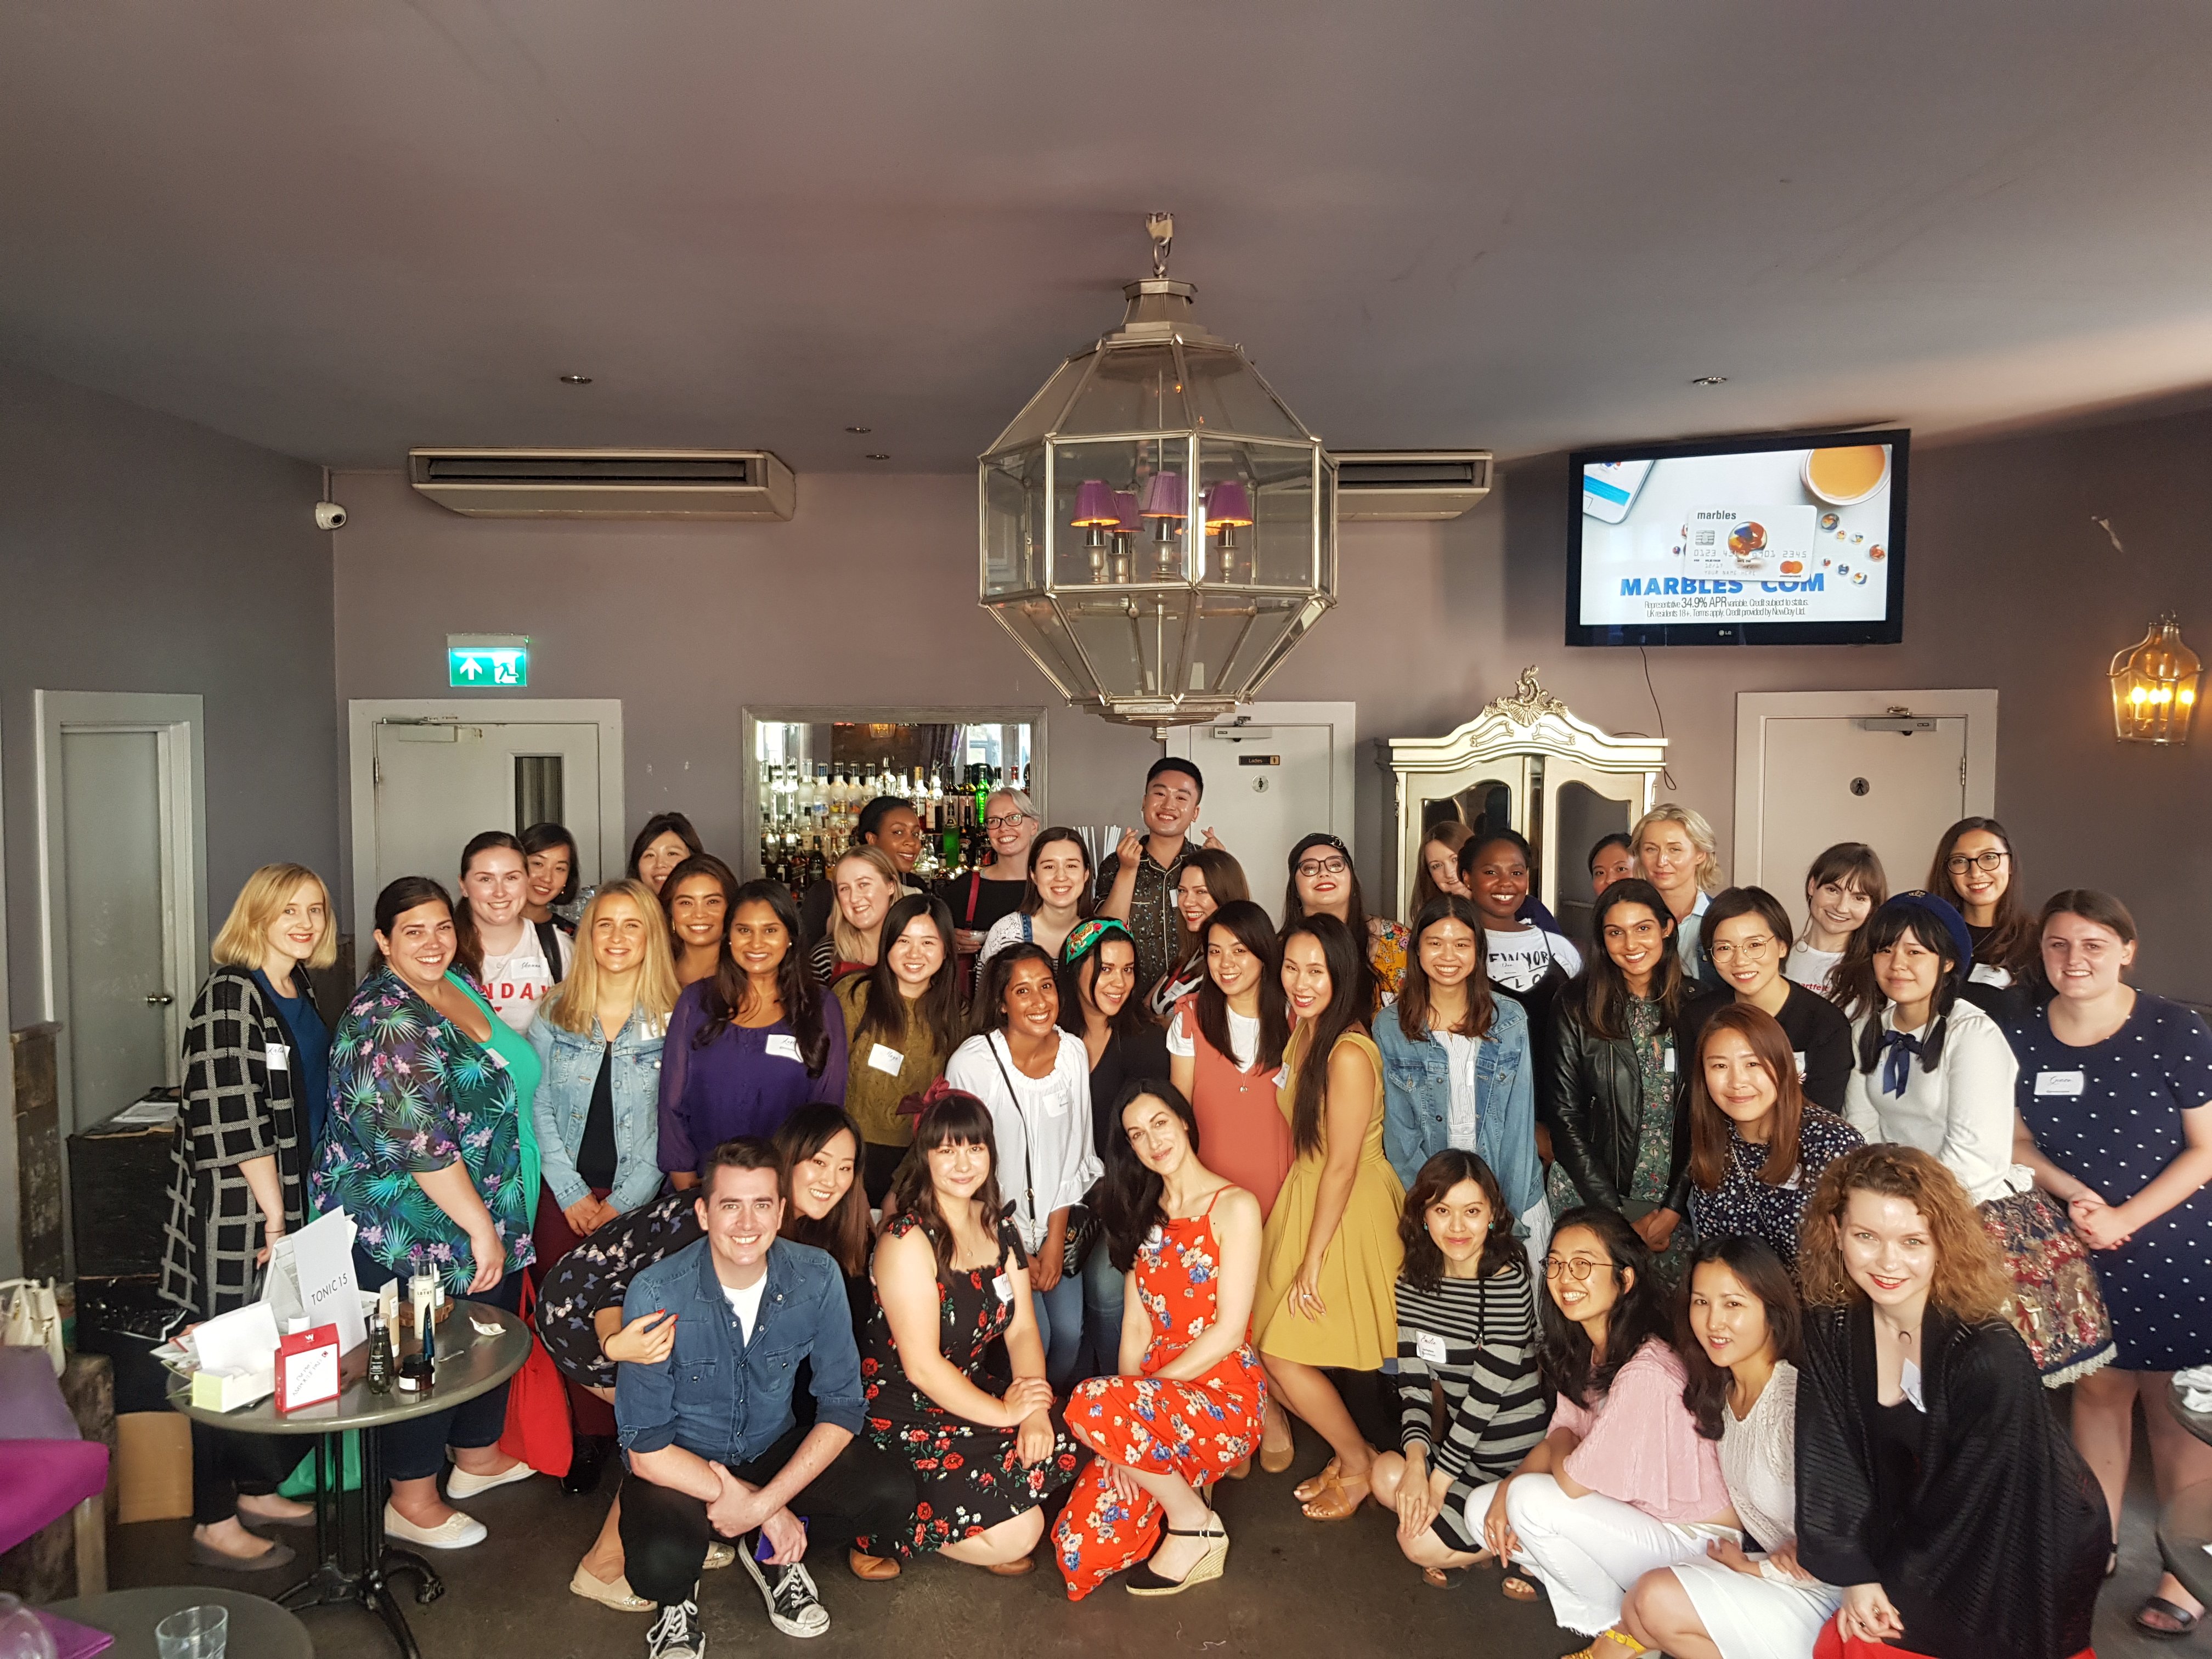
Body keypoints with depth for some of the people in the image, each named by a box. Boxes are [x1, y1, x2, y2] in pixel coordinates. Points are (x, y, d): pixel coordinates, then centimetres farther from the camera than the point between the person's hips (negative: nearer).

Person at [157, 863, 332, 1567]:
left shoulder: (301, 997, 12)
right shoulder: (229, 994, -15)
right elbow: (233, 1116, -20)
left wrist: (294, 1208, 17)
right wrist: (273, 1212, -16)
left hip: (288, 1200, 8)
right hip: (235, 1208, -8)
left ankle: (255, 1488, 31)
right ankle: (214, 1523, 13)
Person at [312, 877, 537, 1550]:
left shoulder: (460, 989, 7)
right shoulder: (384, 1019, -21)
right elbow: (420, 1142, -25)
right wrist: (479, 1226, -22)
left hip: (484, 1216, 9)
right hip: (410, 1233, -9)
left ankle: (477, 1457, 40)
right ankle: (413, 1503, 23)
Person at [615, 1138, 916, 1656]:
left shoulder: (817, 1278, -16)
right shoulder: (657, 1295, -24)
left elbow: (841, 1409, -10)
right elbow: (646, 1451, -19)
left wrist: (763, 1504, -22)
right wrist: (768, 1512, -21)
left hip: (774, 1450, 3)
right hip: (681, 1465, -3)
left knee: (887, 1492, -21)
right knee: (660, 1565, -34)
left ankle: (770, 1552, 8)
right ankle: (678, 1599, 5)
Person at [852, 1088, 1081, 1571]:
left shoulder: (1000, 1230, 6)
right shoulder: (908, 1240, -18)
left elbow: (1022, 1331, 2)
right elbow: (922, 1366, -19)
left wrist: (1036, 1411, -13)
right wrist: (1003, 1412, -15)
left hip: (969, 1396, 8)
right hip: (903, 1417, -7)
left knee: (1056, 1453, -15)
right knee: (1017, 1532, -17)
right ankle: (880, 1530, 3)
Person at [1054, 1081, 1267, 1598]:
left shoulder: (1234, 1206, -6)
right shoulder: (1144, 1216, 14)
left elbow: (1228, 1331, -11)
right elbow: (1136, 1325, 6)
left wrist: (1135, 1395, -13)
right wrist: (1126, 1434, -7)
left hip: (1223, 1394, -5)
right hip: (1156, 1400, 5)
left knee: (1090, 1404, -32)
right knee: (1082, 1552, -14)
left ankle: (1196, 1525, -8)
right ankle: (1176, 1483, 15)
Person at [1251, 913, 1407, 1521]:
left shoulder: (1349, 1054, -25)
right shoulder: (1303, 1029, 3)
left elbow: (1342, 1166, -21)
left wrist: (1313, 1261, -14)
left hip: (1348, 1212, -8)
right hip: (1304, 1194, 8)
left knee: (1284, 1352, -1)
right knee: (1261, 1340, 9)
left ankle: (1360, 1464, 22)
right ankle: (1348, 1452, 28)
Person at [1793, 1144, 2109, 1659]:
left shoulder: (1991, 1358, -29)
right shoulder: (1830, 1329, -14)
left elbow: (1975, 1501, -20)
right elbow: (1828, 1460, -10)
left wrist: (1896, 1589, -12)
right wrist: (1856, 1576, -16)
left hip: (2018, 1561, -4)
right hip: (1917, 1537, 4)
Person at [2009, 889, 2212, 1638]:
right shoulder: (2023, 1038, -3)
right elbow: (2022, 1141, 8)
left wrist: (2125, 1218, -16)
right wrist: (2072, 1192, -10)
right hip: (2077, 1248, 3)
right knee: (2097, 1387, 15)